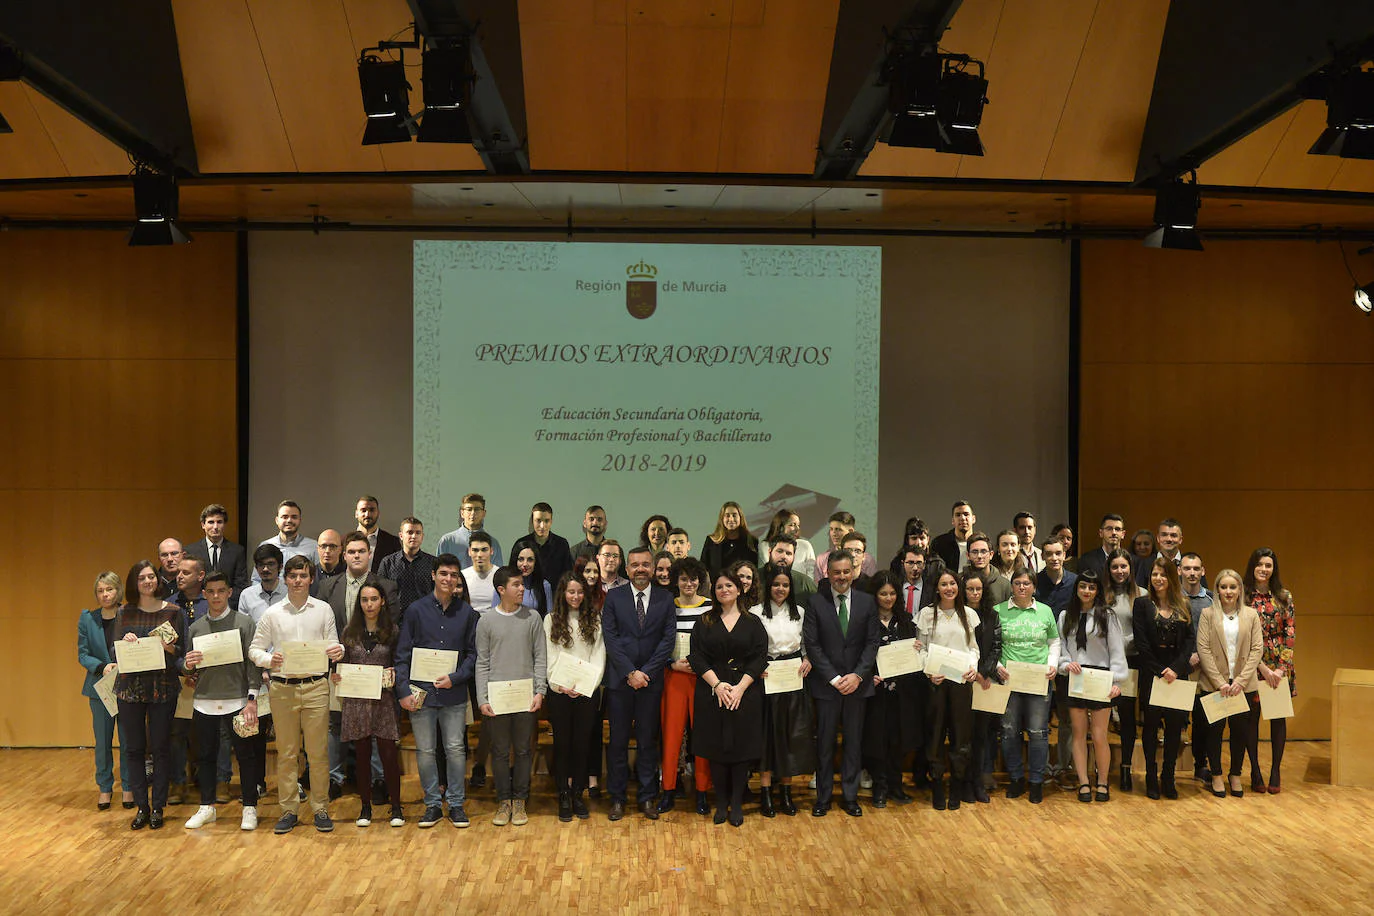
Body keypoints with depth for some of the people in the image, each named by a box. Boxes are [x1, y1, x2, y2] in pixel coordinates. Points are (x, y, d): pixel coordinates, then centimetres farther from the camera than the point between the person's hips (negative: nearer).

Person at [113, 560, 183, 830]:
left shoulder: (173, 612, 2)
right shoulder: (124, 613, 6)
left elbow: (181, 652, 2)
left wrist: (168, 647, -19)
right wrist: (125, 642, -15)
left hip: (163, 687, -2)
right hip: (131, 686, 2)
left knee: (161, 748, 2)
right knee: (134, 748, 5)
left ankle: (158, 808, 11)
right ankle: (141, 807, 15)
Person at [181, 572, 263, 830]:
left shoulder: (244, 622, -1)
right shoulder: (195, 628, 9)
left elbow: (252, 662, -4)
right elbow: (189, 670, 15)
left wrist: (252, 699, -11)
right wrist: (188, 665, -9)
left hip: (237, 700, -3)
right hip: (205, 702, 3)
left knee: (246, 755, 2)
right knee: (206, 755, 10)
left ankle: (249, 808, 12)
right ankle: (207, 807, 24)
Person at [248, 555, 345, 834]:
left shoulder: (323, 610, 7)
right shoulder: (272, 613, 7)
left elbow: (333, 644, 8)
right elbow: (255, 649, 7)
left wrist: (337, 652, -15)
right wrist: (269, 660, -13)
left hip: (316, 687, 0)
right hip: (282, 688, 1)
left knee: (318, 752, 1)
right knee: (286, 753, 5)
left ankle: (321, 809, 11)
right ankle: (288, 810, 15)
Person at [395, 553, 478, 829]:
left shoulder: (467, 612, 3)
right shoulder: (416, 610, 1)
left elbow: (473, 653, 6)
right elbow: (402, 654, 1)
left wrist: (455, 678, -9)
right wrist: (403, 690, -7)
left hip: (454, 694, 0)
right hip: (420, 693, 0)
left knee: (455, 749, 3)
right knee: (425, 751, 7)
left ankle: (456, 805, 16)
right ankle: (432, 805, 19)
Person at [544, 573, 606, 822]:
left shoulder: (594, 619, 6)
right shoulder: (551, 619, 4)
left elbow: (599, 654, 2)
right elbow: (549, 657, 1)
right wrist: (560, 685, -11)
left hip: (586, 691, 1)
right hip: (559, 691, -1)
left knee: (582, 742, 4)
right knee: (562, 742, 3)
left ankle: (578, 794, 14)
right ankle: (563, 796, 11)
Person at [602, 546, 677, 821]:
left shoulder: (665, 599, 4)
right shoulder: (614, 597, 2)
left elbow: (668, 639, -2)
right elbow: (610, 637, -4)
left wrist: (646, 672, -10)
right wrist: (630, 672, -12)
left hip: (651, 679, 0)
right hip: (619, 679, 0)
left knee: (648, 740, 7)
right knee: (618, 741, 5)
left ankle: (648, 797, 17)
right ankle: (617, 798, 15)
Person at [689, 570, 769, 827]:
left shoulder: (753, 623, 6)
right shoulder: (704, 622, 8)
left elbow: (760, 658, -1)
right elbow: (697, 657, 0)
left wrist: (740, 687, -12)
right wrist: (717, 684, -12)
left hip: (745, 693, 0)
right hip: (712, 693, 1)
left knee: (741, 746, 0)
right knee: (716, 747, 2)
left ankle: (737, 803, 10)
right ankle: (721, 803, 13)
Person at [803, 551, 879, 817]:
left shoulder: (867, 603, 4)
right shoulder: (815, 603, -2)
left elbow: (872, 642, 2)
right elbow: (812, 644, -5)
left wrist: (857, 675, -10)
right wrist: (833, 678, -11)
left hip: (857, 683, 2)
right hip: (825, 684, -2)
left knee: (854, 742, 8)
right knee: (825, 743, 5)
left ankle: (850, 796, 20)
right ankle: (823, 797, 17)